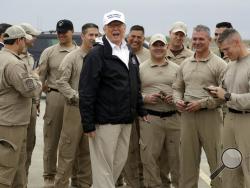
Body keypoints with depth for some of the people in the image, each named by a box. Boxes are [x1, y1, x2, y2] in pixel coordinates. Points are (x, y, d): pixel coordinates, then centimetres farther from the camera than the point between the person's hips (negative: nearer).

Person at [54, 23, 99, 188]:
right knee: (68, 150, -2)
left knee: (88, 151, 11)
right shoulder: (72, 58, -4)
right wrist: (78, 97, -15)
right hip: (76, 108, -4)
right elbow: (62, 82, -8)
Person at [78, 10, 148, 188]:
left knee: (120, 162, 13)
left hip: (126, 120, 7)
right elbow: (86, 91, -13)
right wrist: (88, 124, -17)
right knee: (103, 166, 0)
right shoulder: (97, 55, -10)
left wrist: (141, 110, 18)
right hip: (105, 120, -7)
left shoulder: (130, 55, 14)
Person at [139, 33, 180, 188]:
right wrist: (146, 98, -12)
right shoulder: (140, 69, 6)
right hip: (150, 118, -1)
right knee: (150, 156, 1)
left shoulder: (176, 68, 11)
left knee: (177, 155, 4)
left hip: (173, 117, 2)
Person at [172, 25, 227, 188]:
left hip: (210, 115, -5)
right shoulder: (185, 64, 13)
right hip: (187, 116, 5)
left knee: (216, 160, -1)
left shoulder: (219, 64, -5)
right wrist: (178, 100, -1)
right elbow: (177, 87, 21)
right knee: (187, 160, 11)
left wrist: (202, 103, -15)